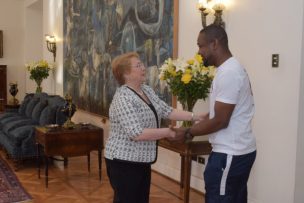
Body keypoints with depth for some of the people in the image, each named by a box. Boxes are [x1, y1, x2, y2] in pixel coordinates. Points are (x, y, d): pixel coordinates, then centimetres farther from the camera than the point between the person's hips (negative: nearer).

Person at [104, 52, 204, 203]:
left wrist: (195, 117, -4)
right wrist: (168, 132, -22)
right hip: (124, 162, -9)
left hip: (142, 160, 9)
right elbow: (136, 133, -29)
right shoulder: (123, 98, -22)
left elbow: (167, 111, 5)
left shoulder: (147, 90, 7)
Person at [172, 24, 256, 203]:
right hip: (240, 151, 10)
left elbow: (220, 121, -21)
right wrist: (193, 125, 11)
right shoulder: (232, 68, 12)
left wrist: (188, 133, -10)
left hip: (229, 154, -10)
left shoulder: (228, 73, -20)